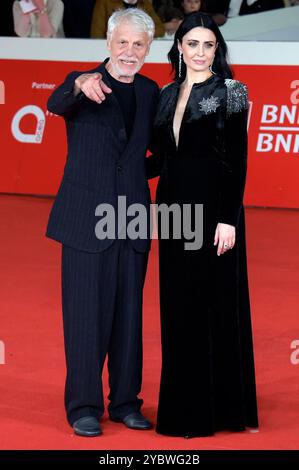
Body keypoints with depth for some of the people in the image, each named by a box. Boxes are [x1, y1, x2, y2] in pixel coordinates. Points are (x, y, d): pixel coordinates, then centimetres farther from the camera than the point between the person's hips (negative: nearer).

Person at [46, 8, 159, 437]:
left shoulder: (150, 93, 10)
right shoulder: (83, 85, -4)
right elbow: (56, 104, -27)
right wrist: (81, 85, -48)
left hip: (132, 220, 4)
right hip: (87, 219, -4)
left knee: (129, 314, 9)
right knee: (87, 315, 0)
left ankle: (125, 401, 20)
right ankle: (84, 406, 9)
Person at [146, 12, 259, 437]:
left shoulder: (231, 92, -5)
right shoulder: (167, 95, 12)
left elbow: (238, 159, -10)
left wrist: (229, 218, -16)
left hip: (213, 206, -6)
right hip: (174, 206, 6)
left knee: (215, 302, -1)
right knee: (179, 305, 9)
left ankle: (219, 407, 7)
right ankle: (184, 406, 17)